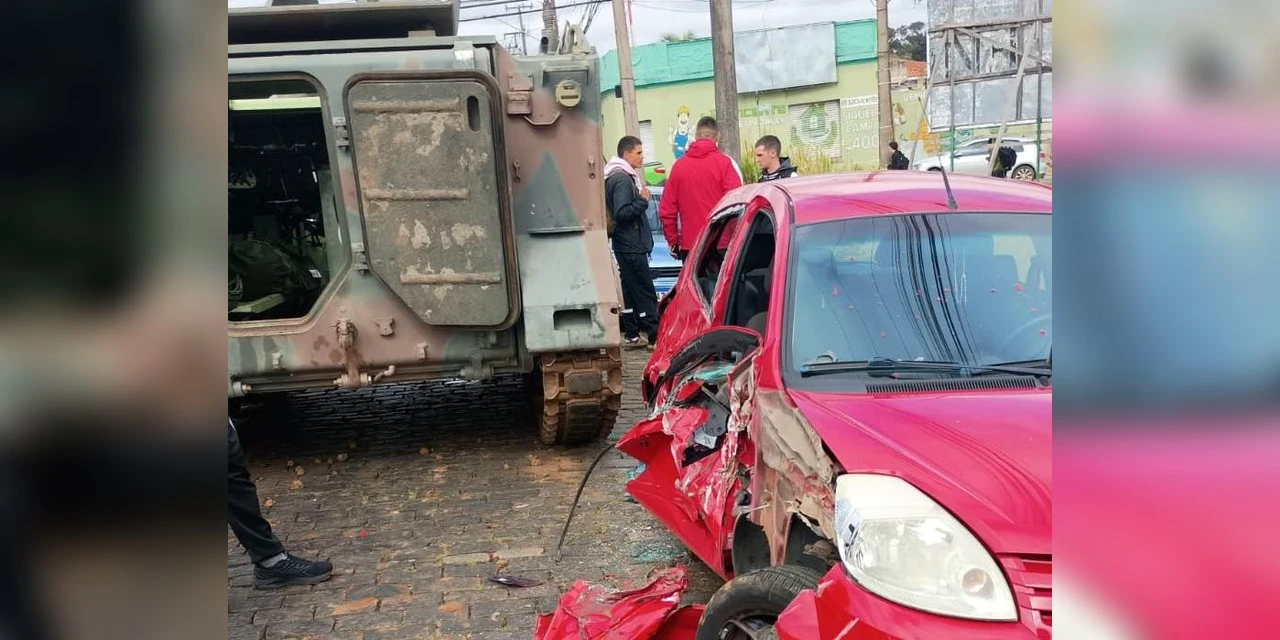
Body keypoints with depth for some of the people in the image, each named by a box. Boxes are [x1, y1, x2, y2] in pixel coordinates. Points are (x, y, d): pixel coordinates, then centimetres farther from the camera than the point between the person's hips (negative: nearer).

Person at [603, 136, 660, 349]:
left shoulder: (625, 176, 16)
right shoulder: (622, 179, -16)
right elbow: (622, 213, -23)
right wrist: (643, 201, -17)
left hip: (628, 245, 11)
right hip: (631, 245, -11)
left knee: (630, 290, 12)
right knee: (645, 292, -8)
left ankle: (632, 335, 17)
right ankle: (655, 336, -5)